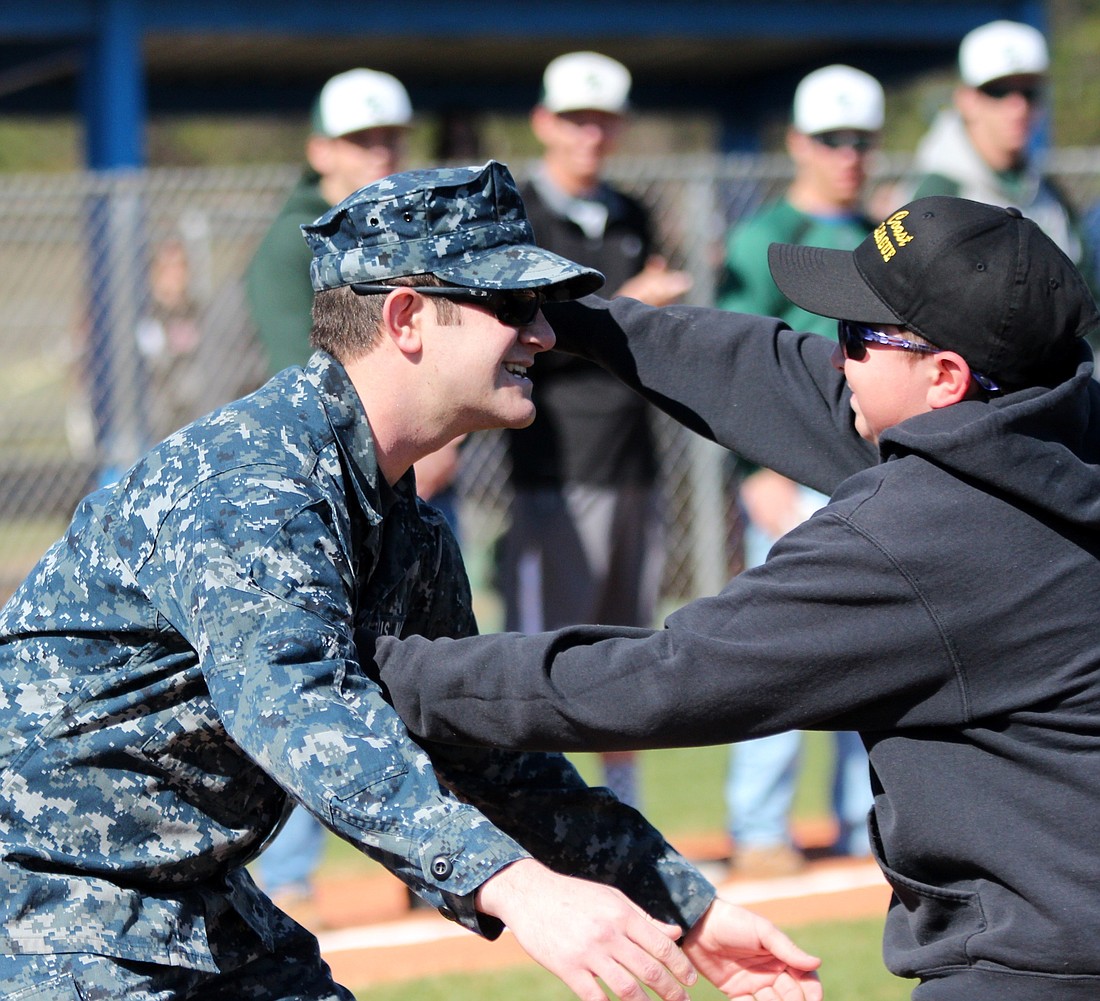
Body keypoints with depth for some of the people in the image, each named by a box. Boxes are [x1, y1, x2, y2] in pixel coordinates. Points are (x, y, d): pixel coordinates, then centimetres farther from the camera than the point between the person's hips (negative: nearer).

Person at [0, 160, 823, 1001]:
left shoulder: (413, 538, 8)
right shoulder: (250, 486, -24)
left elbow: (486, 755, 15)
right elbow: (300, 706, -40)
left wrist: (690, 911, 7)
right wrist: (517, 887, -52)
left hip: (196, 900, 10)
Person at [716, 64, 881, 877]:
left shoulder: (879, 242, 18)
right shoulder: (765, 238, -3)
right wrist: (761, 470, -18)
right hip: (796, 468, -7)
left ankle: (867, 828, 12)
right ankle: (758, 833, -3)